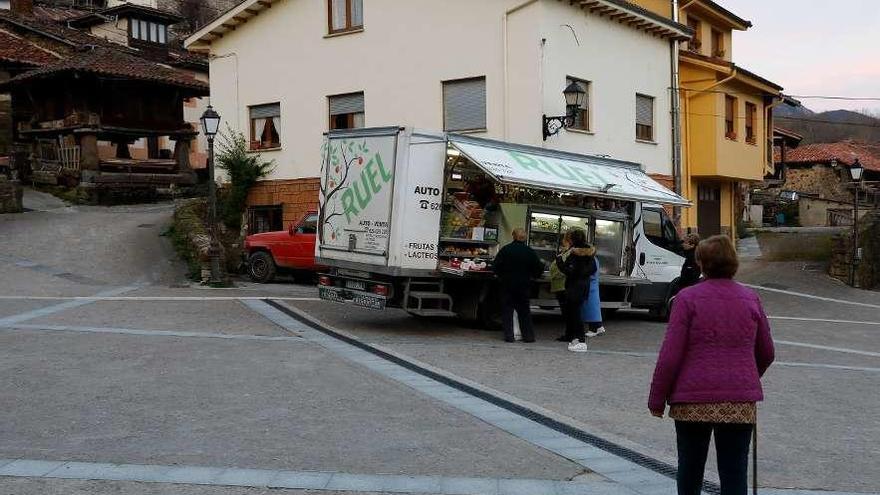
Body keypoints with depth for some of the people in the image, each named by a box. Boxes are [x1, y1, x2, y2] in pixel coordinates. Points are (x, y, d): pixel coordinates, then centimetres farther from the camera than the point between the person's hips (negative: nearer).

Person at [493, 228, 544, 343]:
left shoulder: (505, 250, -7)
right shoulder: (530, 252, -4)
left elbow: (496, 266, -6)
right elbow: (538, 269, 0)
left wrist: (501, 276, 10)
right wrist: (529, 276, 18)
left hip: (507, 285, -1)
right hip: (524, 286, 1)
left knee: (507, 309, 5)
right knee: (524, 310, 12)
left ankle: (509, 335, 0)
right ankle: (528, 335, 11)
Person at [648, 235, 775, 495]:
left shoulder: (688, 298, -6)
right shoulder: (750, 298, 5)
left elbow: (670, 355, -10)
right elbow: (766, 353, 15)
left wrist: (657, 399, -1)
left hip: (693, 399, -2)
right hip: (741, 401, 2)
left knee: (690, 466, 15)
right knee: (734, 471, 6)